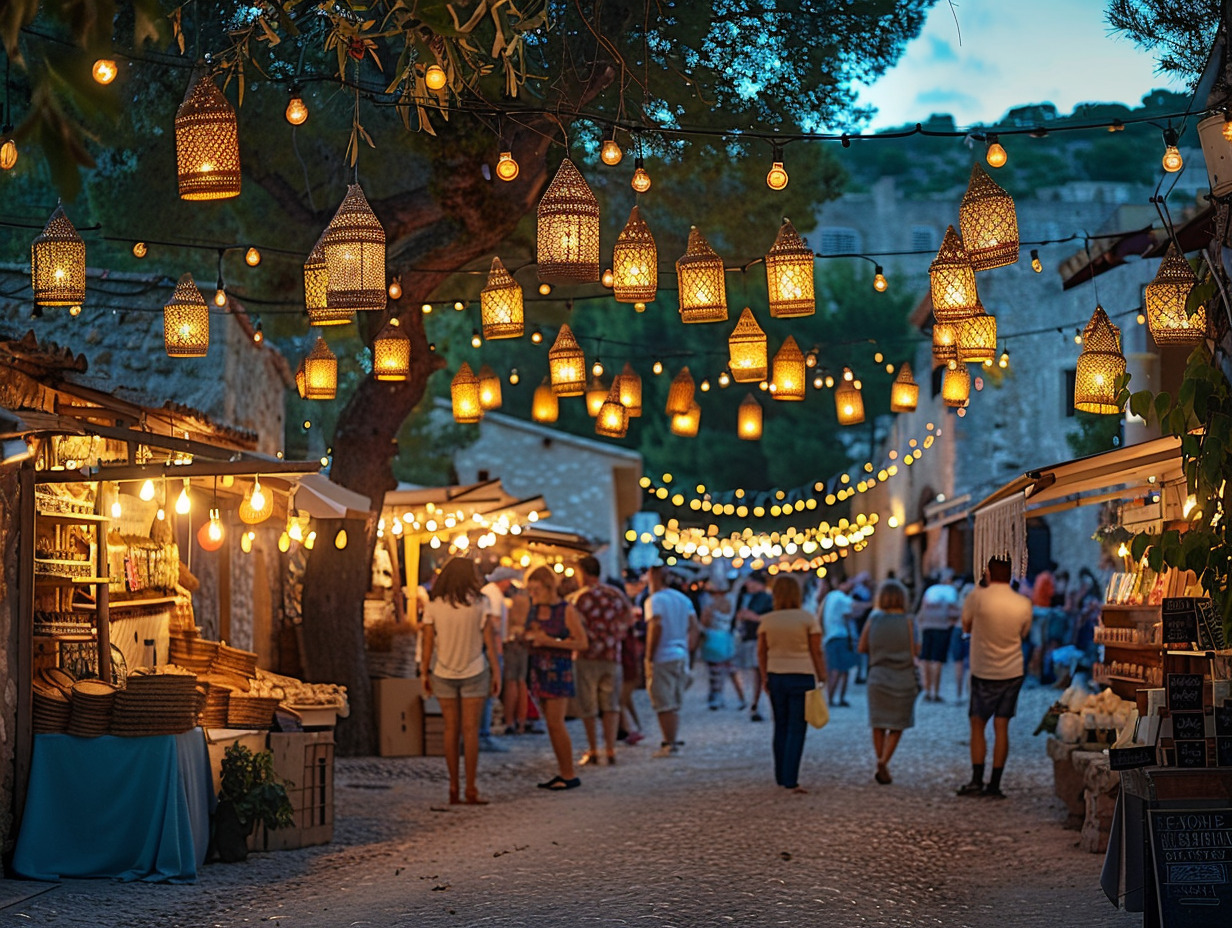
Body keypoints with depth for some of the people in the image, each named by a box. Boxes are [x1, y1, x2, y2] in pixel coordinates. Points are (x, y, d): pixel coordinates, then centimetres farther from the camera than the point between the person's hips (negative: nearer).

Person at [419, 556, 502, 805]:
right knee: (470, 730, 1)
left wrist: (425, 673, 5)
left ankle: (453, 788, 7)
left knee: (450, 729, 7)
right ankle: (471, 789, 0)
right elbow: (489, 641, -4)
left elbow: (428, 643, -4)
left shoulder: (433, 606, -4)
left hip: (443, 673, 1)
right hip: (474, 672, -1)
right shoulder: (478, 604, -7)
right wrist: (496, 673, 3)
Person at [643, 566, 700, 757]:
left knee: (664, 705, -2)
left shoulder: (655, 600, -10)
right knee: (675, 704, 16)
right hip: (681, 656, 7)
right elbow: (695, 628, 9)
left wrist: (649, 657, -17)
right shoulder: (683, 599, 12)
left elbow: (656, 627, -22)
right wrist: (687, 649, 12)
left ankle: (669, 745, -1)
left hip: (662, 658, -7)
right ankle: (673, 741, 20)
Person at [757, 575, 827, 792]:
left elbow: (761, 652, 5)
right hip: (802, 677, -4)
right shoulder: (808, 619, -7)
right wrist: (822, 679, 0)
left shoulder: (767, 620, 1)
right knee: (796, 730, -2)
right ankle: (790, 781, -9)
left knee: (781, 727, 15)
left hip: (776, 677, 4)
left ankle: (781, 777, 20)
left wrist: (765, 679, 13)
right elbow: (817, 653, -7)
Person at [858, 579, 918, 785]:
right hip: (903, 679, -2)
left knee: (879, 725, 13)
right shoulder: (905, 621, -7)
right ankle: (883, 761, -11)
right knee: (897, 726, 6)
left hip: (878, 677, 2)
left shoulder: (873, 619, -2)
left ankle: (881, 763, 16)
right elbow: (913, 652, -6)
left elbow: (861, 648, 1)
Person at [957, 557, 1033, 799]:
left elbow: (966, 625, 2)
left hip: (983, 672, -2)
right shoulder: (1023, 604, -5)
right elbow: (1024, 634, 10)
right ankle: (995, 785, 4)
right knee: (1001, 727, 5)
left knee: (978, 724, 8)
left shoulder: (978, 596, -13)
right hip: (1012, 672, 2)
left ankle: (977, 780, 0)